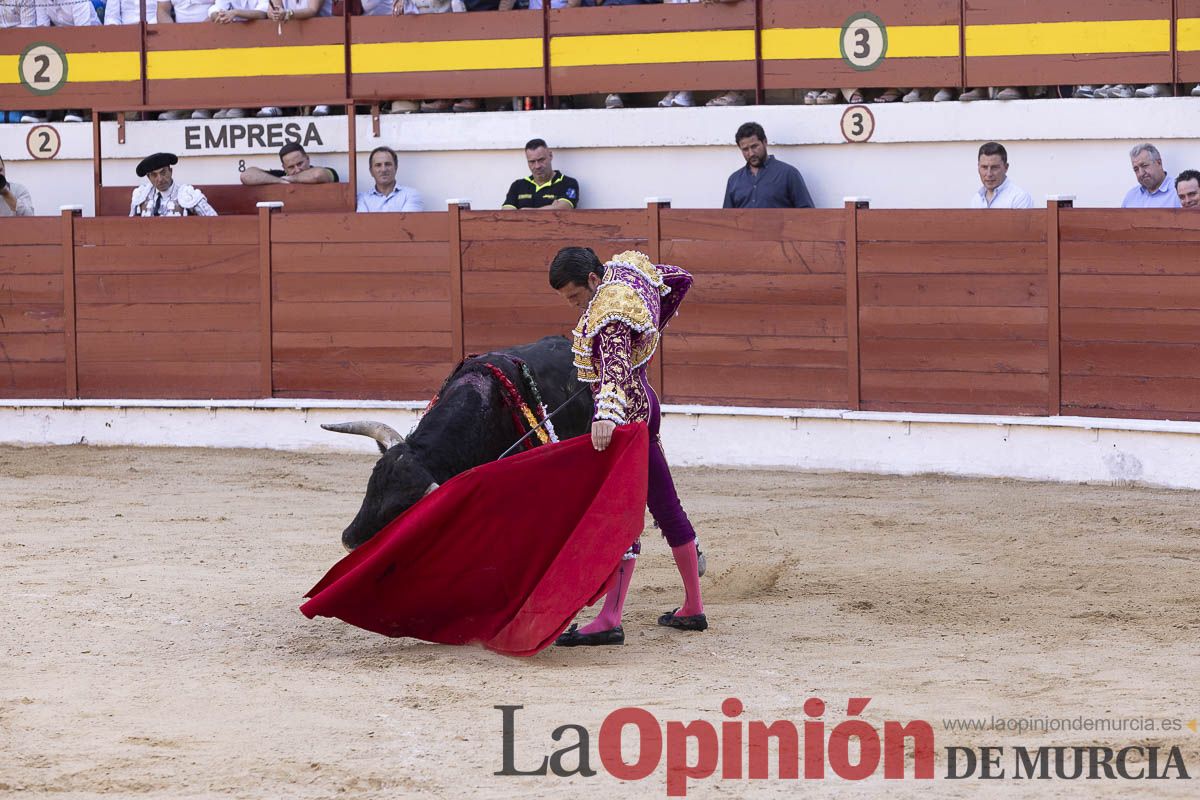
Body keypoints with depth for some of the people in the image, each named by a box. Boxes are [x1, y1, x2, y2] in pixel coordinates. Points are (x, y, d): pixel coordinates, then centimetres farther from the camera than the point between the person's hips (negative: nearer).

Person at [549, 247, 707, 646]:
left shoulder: (608, 315, -22)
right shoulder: (627, 267, 5)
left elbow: (615, 367, -39)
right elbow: (680, 280, 21)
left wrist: (607, 415, -55)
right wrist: (652, 331, 26)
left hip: (623, 411, -10)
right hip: (644, 404, 10)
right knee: (665, 507, 15)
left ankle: (610, 620, -18)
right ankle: (693, 608, 23)